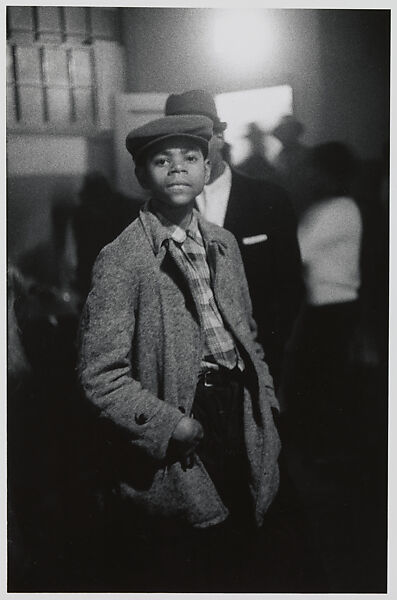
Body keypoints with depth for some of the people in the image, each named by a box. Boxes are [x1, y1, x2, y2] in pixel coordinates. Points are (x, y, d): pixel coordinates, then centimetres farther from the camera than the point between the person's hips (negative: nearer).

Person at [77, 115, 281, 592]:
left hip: (238, 406, 6)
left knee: (239, 565, 17)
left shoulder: (224, 245, 9)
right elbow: (100, 376, -15)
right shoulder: (122, 258, -12)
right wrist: (172, 427, -18)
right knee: (176, 574, 8)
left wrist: (264, 401, 8)